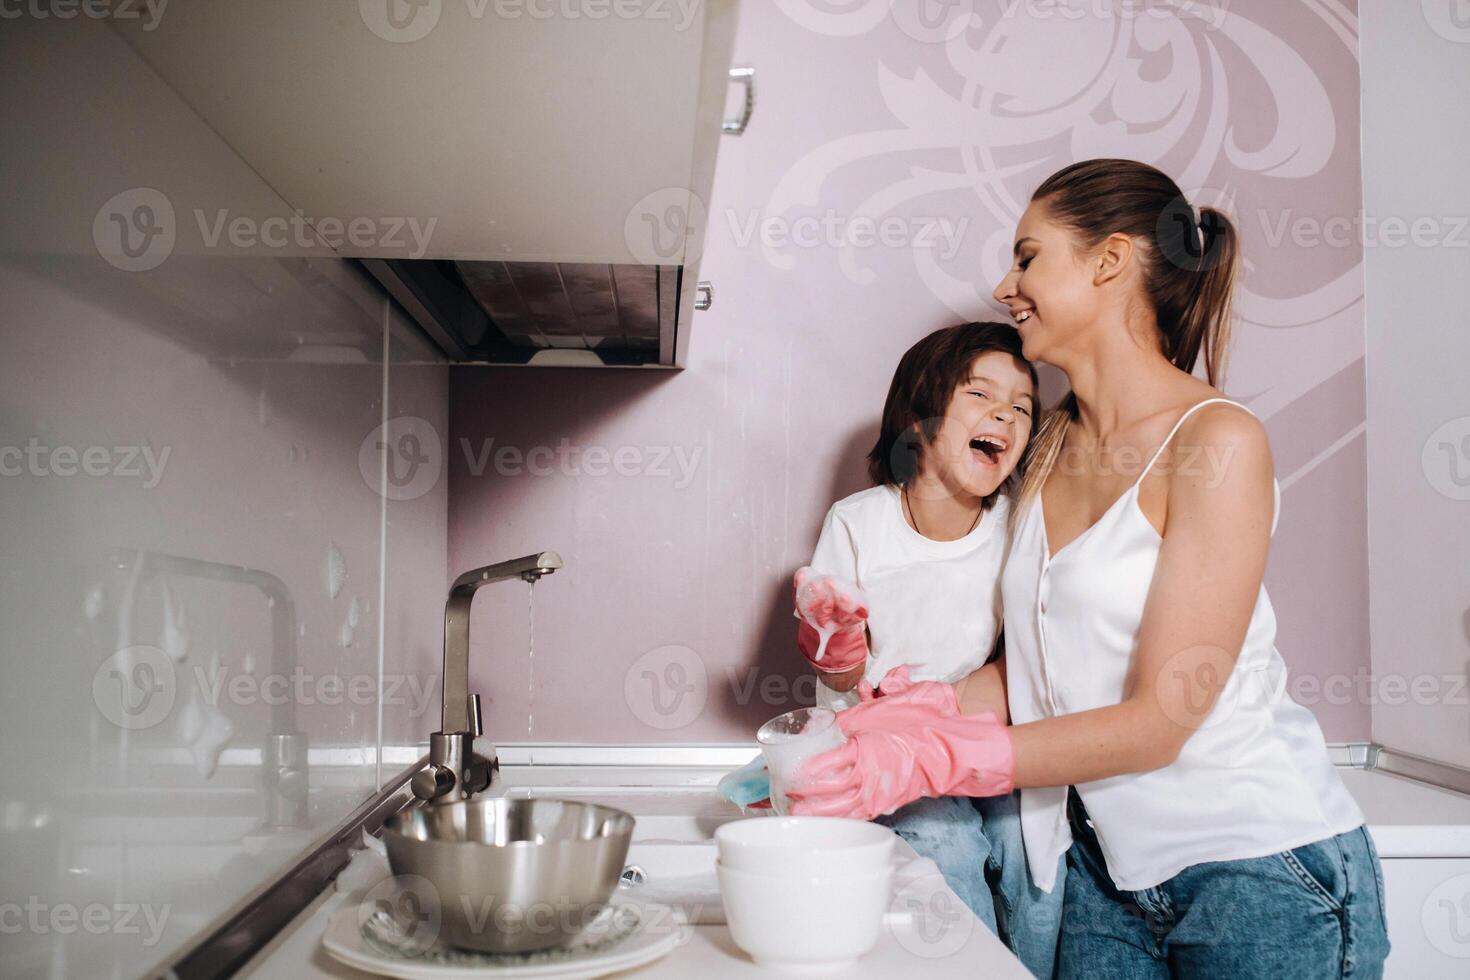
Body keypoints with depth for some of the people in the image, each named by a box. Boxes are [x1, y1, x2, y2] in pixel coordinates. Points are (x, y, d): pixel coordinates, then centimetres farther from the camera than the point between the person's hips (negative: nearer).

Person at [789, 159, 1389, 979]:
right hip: (1107, 864, 6)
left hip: (1261, 870, -6)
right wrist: (925, 706, -12)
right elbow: (1046, 668, 6)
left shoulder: (1218, 440, -17)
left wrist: (934, 760, -25)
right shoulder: (1056, 445, 5)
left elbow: (1159, 718, -21)